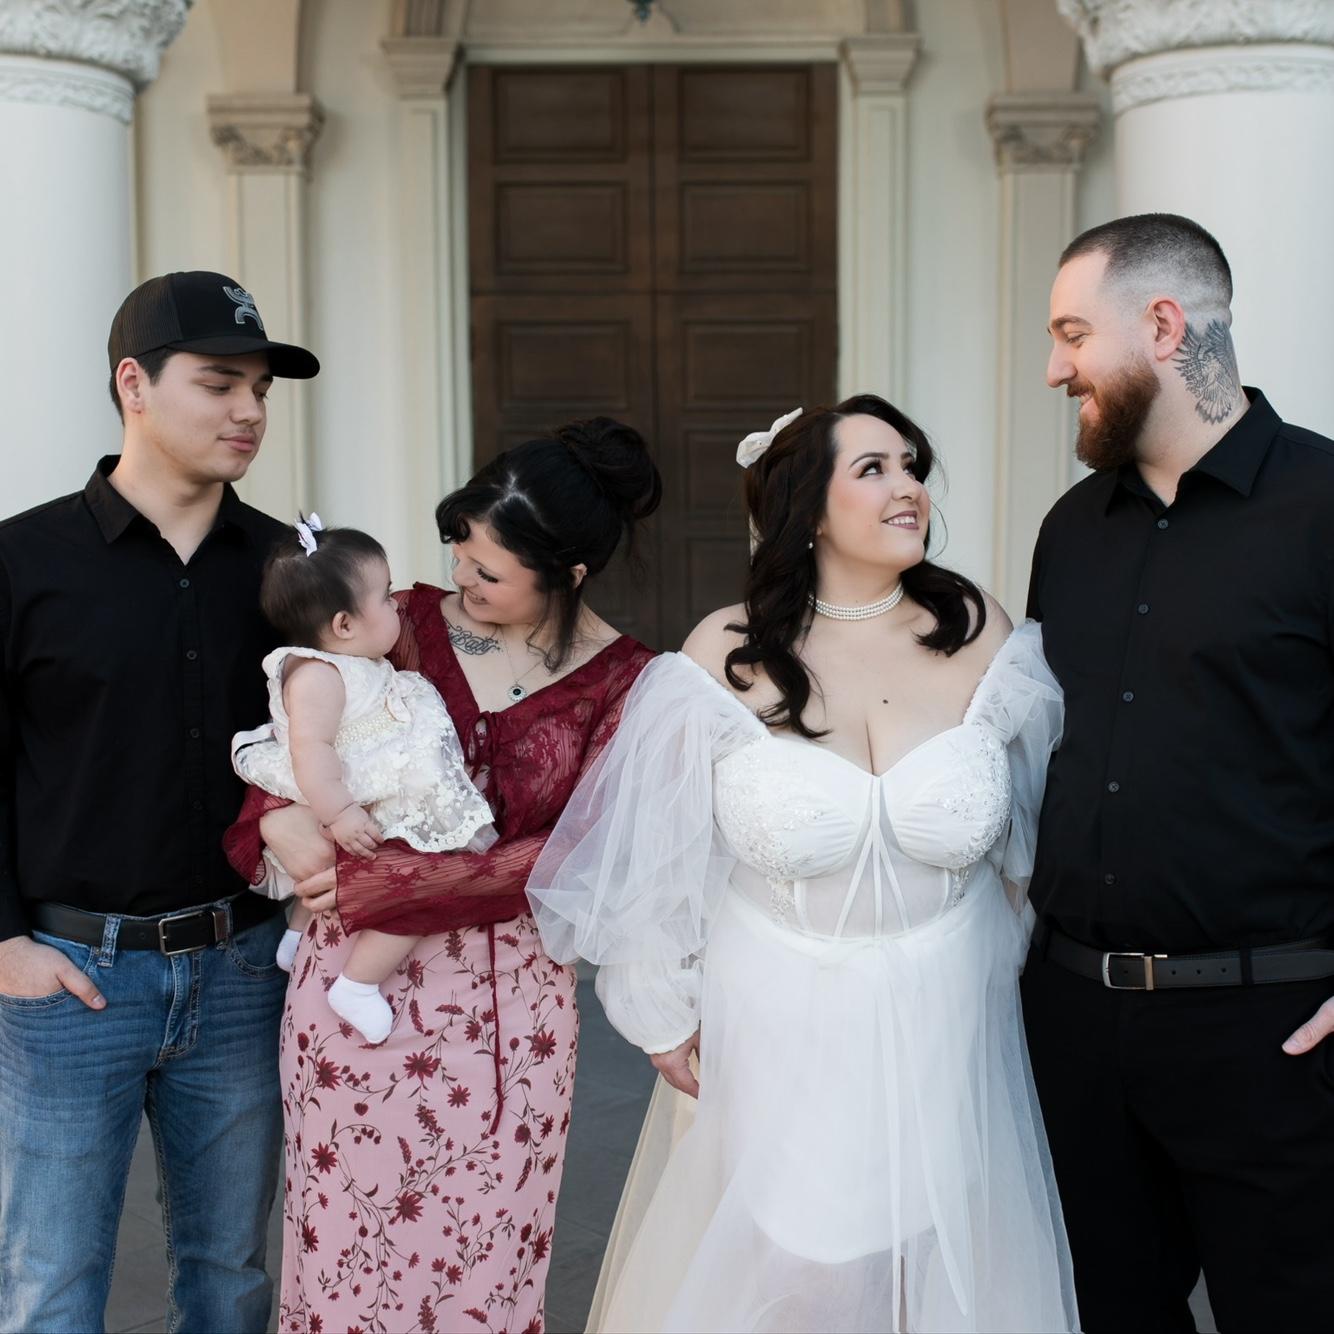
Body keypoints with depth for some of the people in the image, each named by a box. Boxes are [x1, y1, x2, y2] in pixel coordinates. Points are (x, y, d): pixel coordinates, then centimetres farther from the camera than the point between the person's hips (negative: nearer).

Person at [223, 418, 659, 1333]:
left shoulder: (621, 683, -6)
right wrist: (279, 816, -15)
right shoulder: (405, 624, 0)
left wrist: (378, 884, -17)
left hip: (508, 1000, -1)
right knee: (345, 1249, 11)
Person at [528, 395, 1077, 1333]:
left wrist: (1004, 966, 12)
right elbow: (664, 849, -1)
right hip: (774, 1038, -1)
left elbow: (1034, 828, 6)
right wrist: (668, 1019, 5)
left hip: (942, 1038, 2)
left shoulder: (982, 635, -7)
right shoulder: (728, 656, -11)